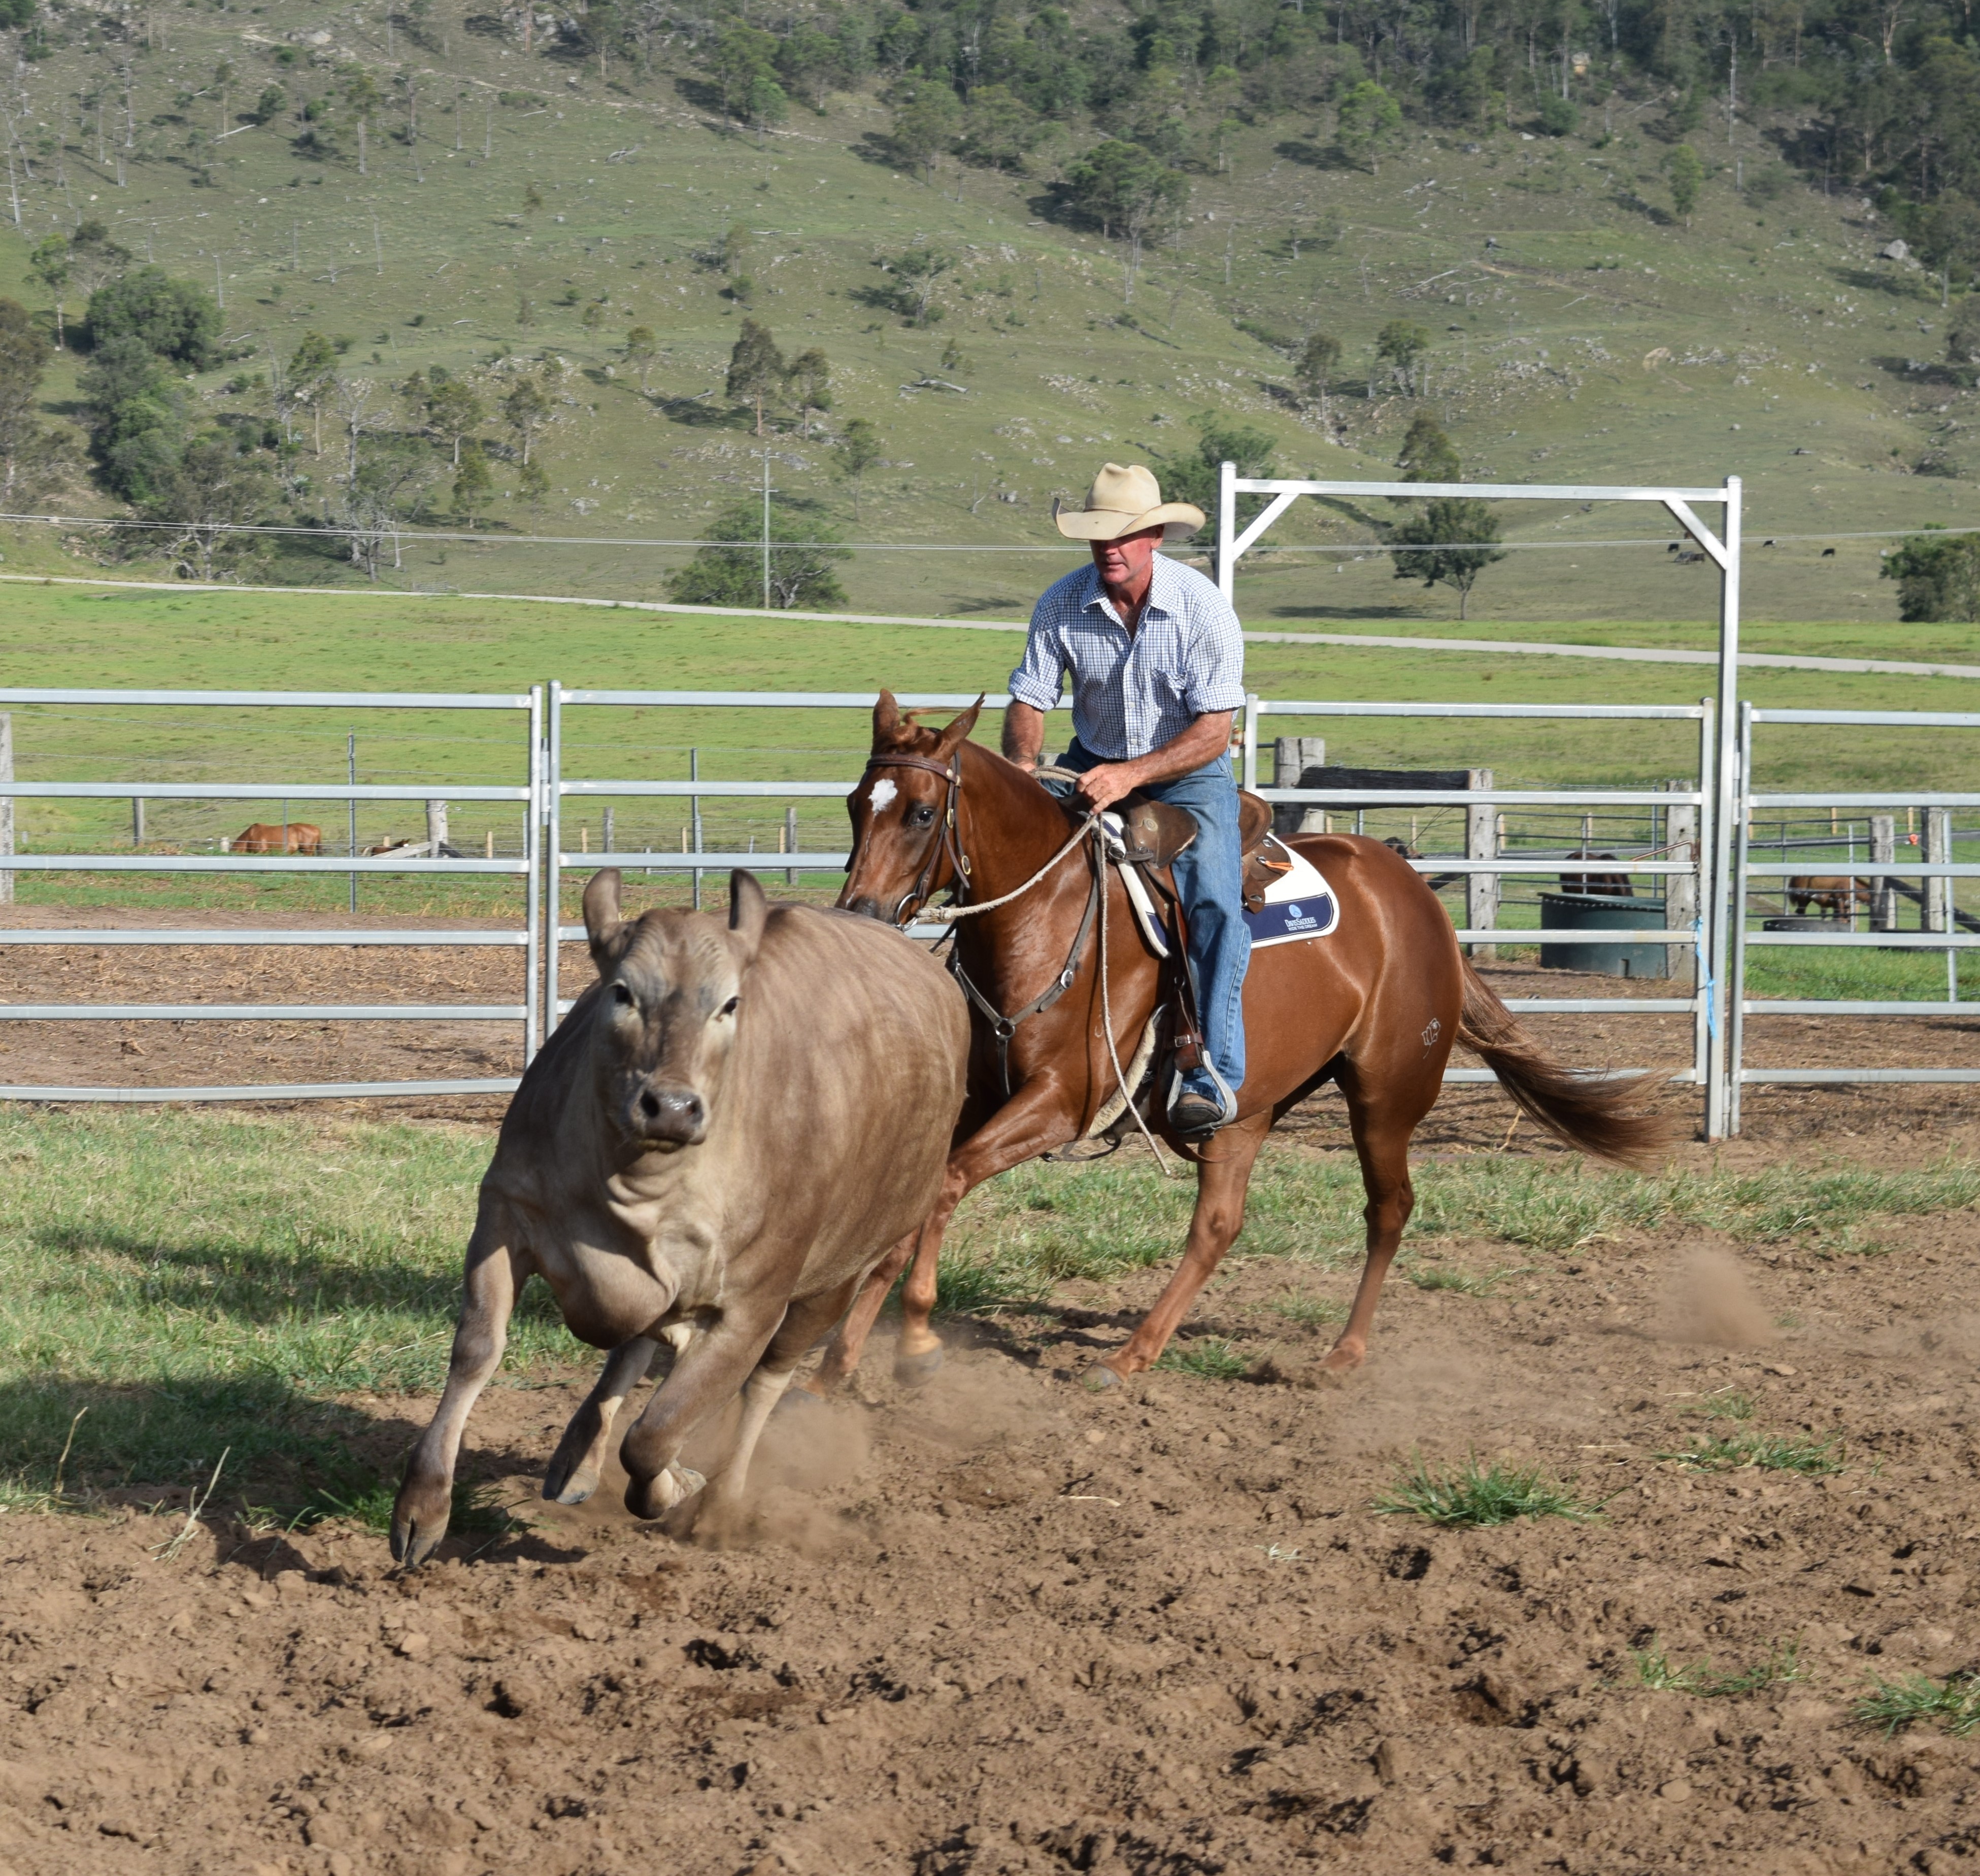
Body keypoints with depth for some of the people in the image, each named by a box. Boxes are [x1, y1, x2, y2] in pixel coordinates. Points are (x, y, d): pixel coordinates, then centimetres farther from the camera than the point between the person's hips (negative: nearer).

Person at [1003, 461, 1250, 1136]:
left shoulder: (1203, 607, -18)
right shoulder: (1062, 605, -10)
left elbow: (1214, 730, -20)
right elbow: (1028, 701, -4)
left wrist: (1130, 775, -32)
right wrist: (1023, 769, -25)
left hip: (1189, 776, -3)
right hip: (1092, 766, 4)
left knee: (1214, 905, -25)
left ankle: (1213, 1075, -28)